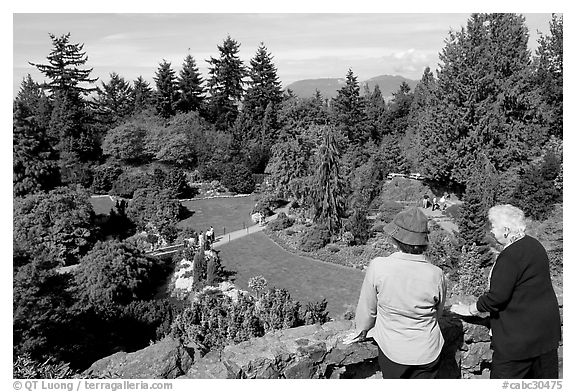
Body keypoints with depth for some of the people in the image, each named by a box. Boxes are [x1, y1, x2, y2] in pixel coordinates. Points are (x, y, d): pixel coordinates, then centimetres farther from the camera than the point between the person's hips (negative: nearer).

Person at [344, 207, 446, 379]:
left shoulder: (378, 267, -23)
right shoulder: (436, 275, -18)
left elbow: (367, 308, -8)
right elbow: (438, 313, 1)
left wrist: (361, 331, 13)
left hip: (392, 350, -1)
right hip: (427, 353, 1)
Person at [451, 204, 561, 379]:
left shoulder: (510, 256, -23)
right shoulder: (534, 245, 6)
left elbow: (497, 297, -22)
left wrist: (470, 309, -7)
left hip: (519, 335, -9)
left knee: (505, 376, 2)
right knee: (545, 374, 19)